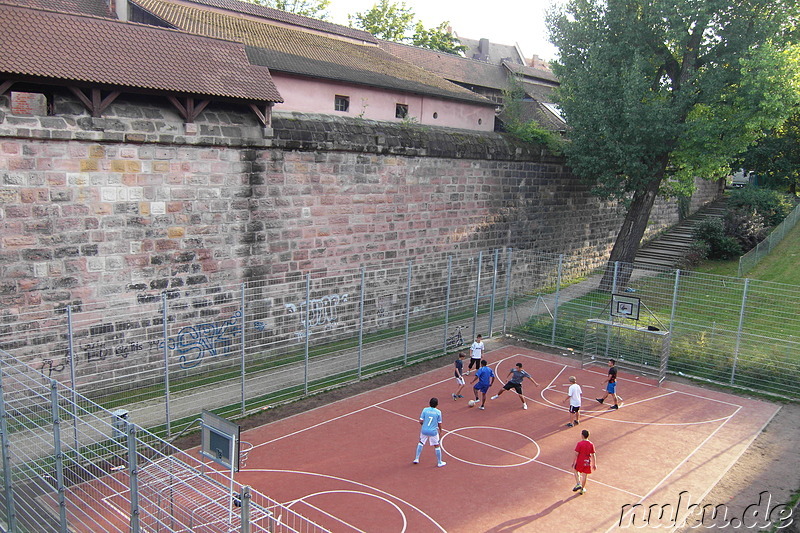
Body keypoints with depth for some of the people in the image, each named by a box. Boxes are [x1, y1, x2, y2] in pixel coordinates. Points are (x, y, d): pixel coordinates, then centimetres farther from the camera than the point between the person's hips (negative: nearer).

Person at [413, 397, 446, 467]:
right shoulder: (438, 412, -10)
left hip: (424, 430, 2)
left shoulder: (425, 410, -7)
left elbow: (421, 421, -6)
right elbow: (439, 424, -5)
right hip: (433, 431, -2)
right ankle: (439, 462, 24)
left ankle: (417, 459, 28)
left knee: (421, 443, 24)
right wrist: (440, 430, 15)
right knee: (437, 446, 13)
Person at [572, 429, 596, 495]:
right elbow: (593, 455, 1)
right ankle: (582, 489, 26)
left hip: (580, 461, -3)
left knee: (576, 471, 22)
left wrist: (573, 462, -4)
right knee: (584, 475, 15)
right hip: (587, 462, 3)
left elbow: (576, 454, -14)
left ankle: (578, 484, 8)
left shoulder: (579, 443, -16)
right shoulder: (591, 444, -4)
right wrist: (594, 464, 10)